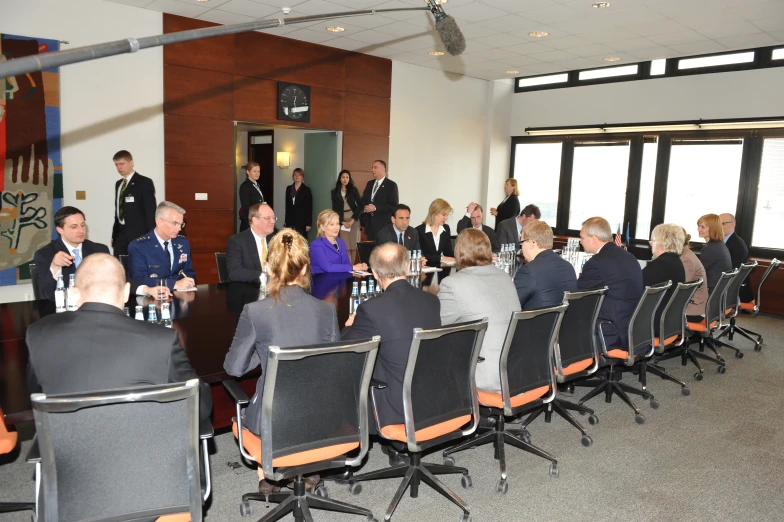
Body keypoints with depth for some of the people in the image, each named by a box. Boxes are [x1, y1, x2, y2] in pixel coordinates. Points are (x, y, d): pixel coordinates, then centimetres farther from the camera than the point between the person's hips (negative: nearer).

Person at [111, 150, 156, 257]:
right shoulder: (118, 184, 16)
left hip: (138, 235, -6)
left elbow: (151, 212, -8)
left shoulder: (145, 182, -4)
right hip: (121, 235, 6)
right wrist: (114, 235, 14)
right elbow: (118, 211, 18)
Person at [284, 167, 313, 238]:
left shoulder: (306, 190, -2)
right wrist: (286, 221, 11)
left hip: (301, 221, -4)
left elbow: (309, 207, -4)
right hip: (290, 221, 4)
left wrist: (308, 223, -9)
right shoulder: (289, 188, 10)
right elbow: (287, 205, 14)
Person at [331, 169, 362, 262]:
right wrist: (342, 222, -4)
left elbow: (360, 205, -1)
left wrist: (352, 220, -9)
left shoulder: (353, 190, 4)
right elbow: (335, 209, 6)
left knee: (353, 246, -2)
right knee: (346, 246, -7)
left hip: (353, 220, 0)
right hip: (342, 221, 0)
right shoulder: (335, 192, 7)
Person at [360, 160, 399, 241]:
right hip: (369, 224, 6)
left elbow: (394, 205, -12)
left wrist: (376, 208, -17)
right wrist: (364, 208, 0)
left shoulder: (391, 185, -5)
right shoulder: (369, 184, 15)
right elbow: (363, 201, 22)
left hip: (383, 225, -6)